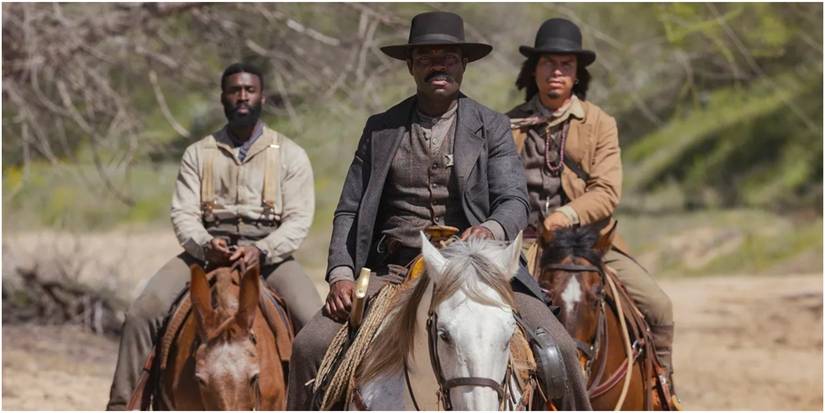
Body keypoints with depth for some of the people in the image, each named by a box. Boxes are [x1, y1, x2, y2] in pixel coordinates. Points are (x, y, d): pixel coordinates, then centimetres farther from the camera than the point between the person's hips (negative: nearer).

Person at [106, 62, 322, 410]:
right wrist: (206, 245, -20)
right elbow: (183, 213, 4)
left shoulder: (290, 155, 8)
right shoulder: (198, 154, 13)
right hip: (206, 250, 1)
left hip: (269, 253, -1)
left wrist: (261, 250, -21)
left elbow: (299, 219, -1)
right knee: (143, 313, -20)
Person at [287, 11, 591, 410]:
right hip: (393, 271, 1)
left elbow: (515, 202, -4)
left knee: (558, 349, -21)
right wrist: (341, 275, -6)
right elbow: (348, 211, 11)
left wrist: (491, 230, -28)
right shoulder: (380, 128, 12)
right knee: (310, 346, -18)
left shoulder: (491, 127, 7)